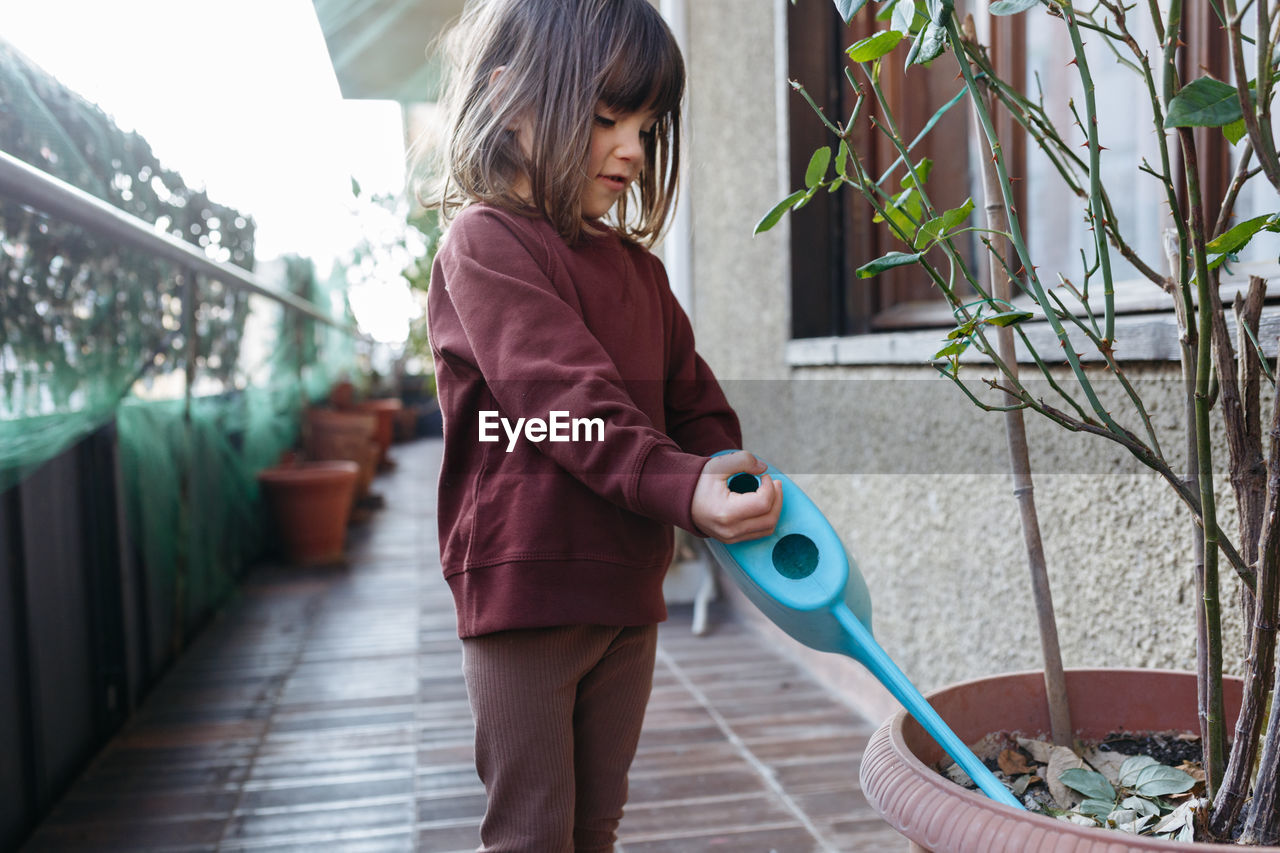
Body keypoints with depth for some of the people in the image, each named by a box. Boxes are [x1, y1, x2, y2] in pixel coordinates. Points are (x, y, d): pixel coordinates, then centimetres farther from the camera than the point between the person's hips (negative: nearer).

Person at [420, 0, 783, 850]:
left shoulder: (638, 269, 15)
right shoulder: (486, 242, -11)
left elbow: (694, 402, 13)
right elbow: (566, 396, -24)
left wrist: (741, 489, -5)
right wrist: (680, 487, -34)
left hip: (628, 590, 8)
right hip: (524, 585, -7)